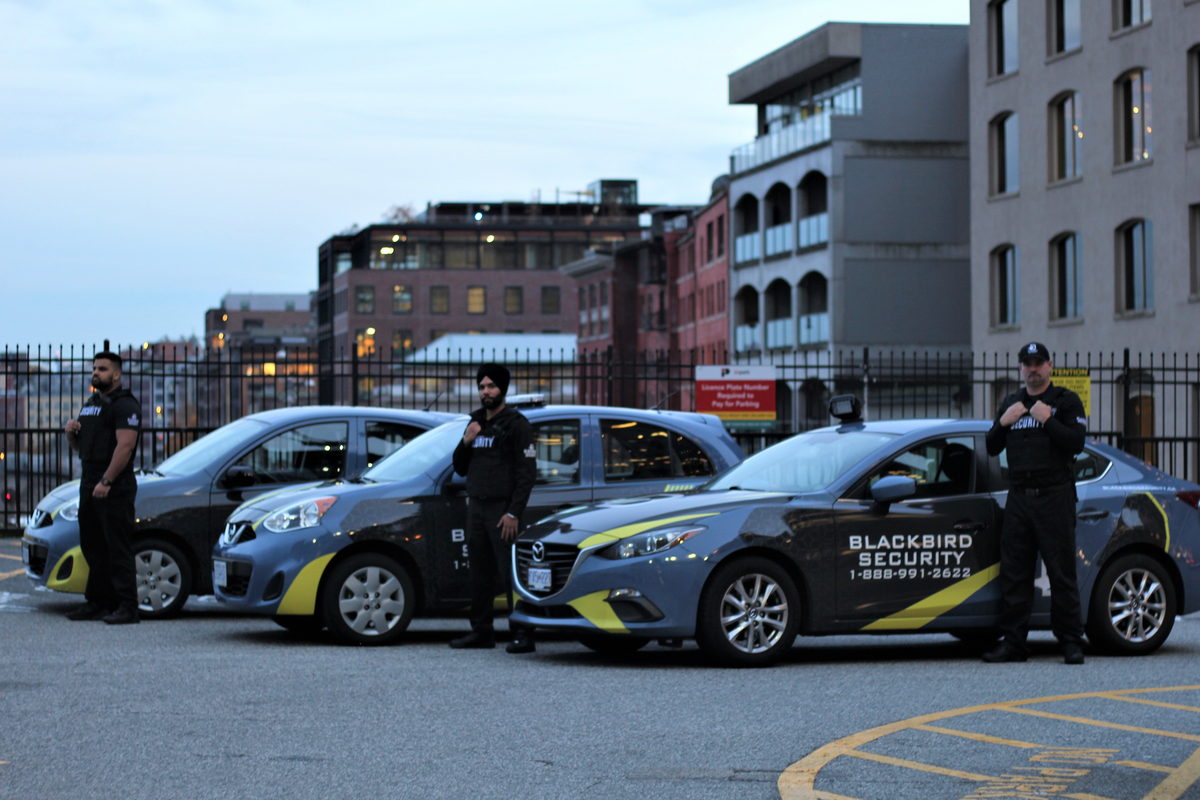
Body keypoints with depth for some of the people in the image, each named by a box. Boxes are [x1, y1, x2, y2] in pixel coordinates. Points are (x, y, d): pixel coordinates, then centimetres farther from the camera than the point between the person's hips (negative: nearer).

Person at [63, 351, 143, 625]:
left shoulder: (125, 405, -10)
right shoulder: (91, 404, 20)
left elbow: (125, 445, -20)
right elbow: (79, 447, 27)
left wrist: (106, 482, -25)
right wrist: (71, 433, 3)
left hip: (115, 487, -9)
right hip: (89, 485, 9)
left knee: (118, 548, -10)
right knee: (92, 548, 11)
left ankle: (127, 608, -10)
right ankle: (97, 602, 18)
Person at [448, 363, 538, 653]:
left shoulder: (516, 424, -5)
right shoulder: (476, 422, 18)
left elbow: (527, 472, -11)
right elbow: (460, 468, 20)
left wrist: (514, 513, -18)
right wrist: (466, 442, -1)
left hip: (502, 510, -7)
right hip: (476, 507, 7)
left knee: (511, 573, -11)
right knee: (480, 573, 8)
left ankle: (522, 634, -12)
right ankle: (481, 631, 14)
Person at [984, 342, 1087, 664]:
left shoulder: (1067, 401, 3)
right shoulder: (1010, 403, 18)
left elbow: (1077, 443, -10)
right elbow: (992, 448, 15)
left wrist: (1047, 420, -16)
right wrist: (1003, 423, -1)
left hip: (1054, 498, -5)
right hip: (1018, 498, 5)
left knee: (1062, 573, -5)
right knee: (1013, 573, 3)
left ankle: (1071, 641, -1)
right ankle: (1013, 642, 6)